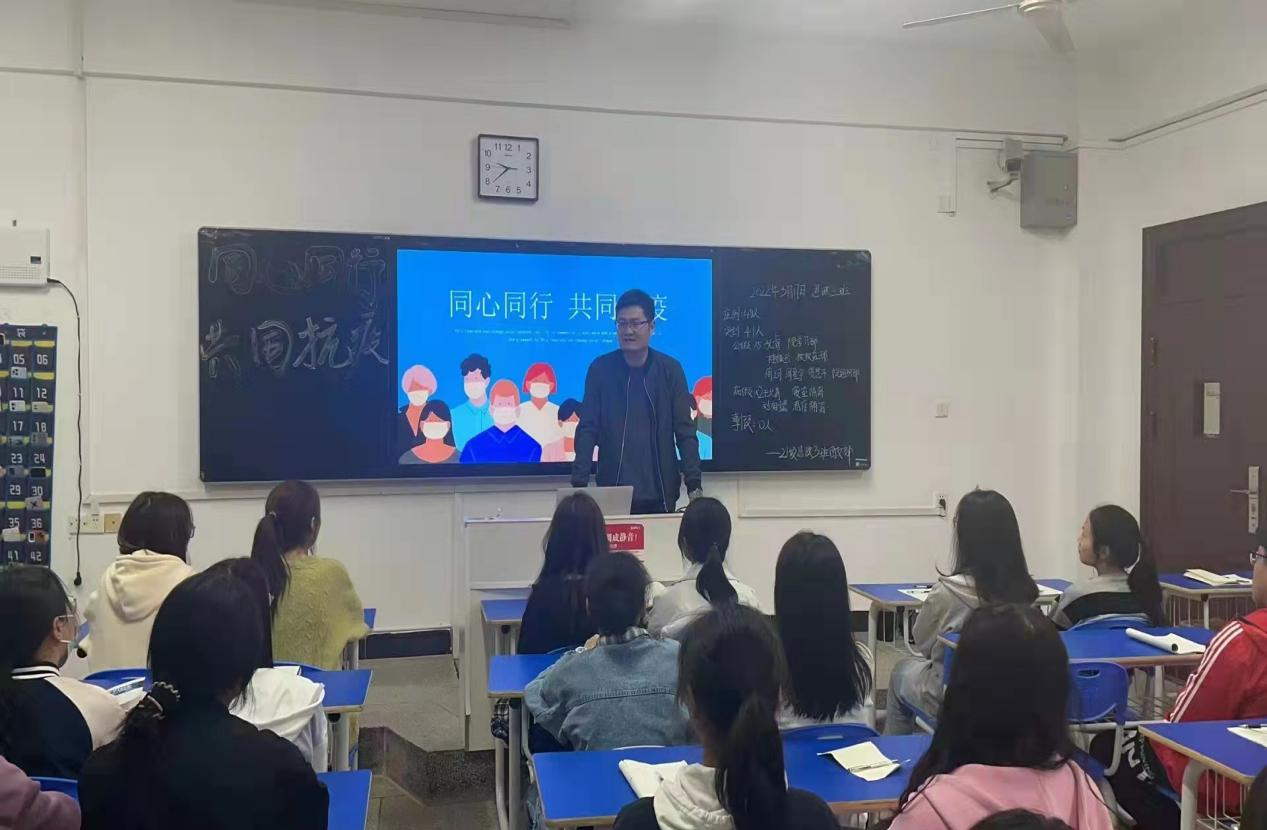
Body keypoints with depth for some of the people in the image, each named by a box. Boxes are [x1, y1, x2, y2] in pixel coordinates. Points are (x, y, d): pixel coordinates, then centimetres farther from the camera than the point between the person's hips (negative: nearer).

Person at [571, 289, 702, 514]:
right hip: (613, 492, 0)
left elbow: (685, 430, 0)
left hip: (660, 493, 0)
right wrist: (579, 483, -13)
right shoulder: (600, 369, 0)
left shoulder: (670, 369, 1)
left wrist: (694, 485, -9)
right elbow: (587, 429, -2)